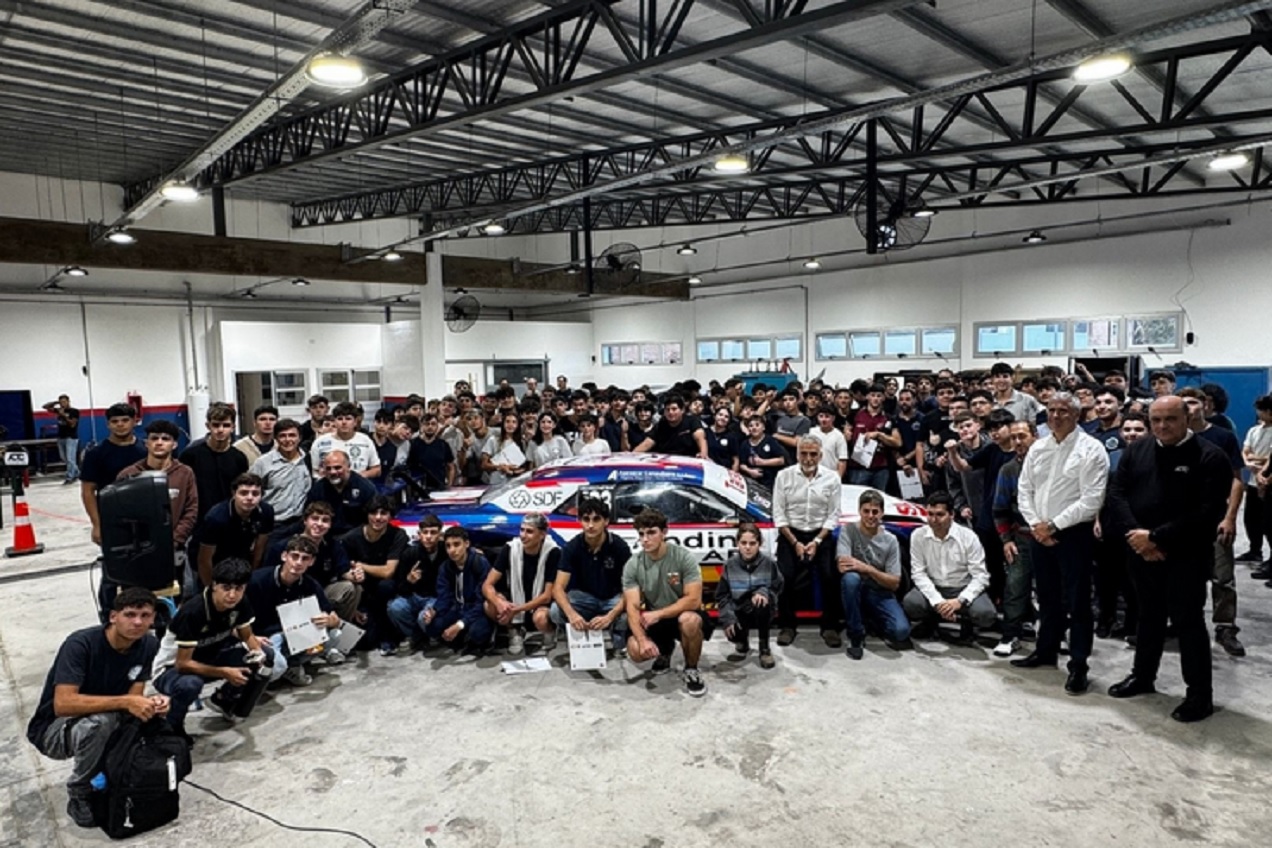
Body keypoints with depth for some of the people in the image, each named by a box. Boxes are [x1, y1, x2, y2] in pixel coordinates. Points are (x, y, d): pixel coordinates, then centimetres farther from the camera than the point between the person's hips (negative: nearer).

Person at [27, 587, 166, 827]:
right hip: (53, 727, -5)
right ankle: (78, 794, -9)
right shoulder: (81, 644, -28)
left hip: (106, 720, 5)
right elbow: (63, 704, -36)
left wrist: (152, 703, -33)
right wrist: (124, 702, -40)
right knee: (99, 721, -35)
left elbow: (133, 698, -11)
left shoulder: (148, 645, -11)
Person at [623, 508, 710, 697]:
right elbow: (633, 607, -14)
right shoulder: (632, 566, -10)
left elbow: (694, 600, -22)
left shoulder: (684, 557, -18)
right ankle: (665, 648, 14)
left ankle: (691, 669, -8)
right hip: (654, 621, 3)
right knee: (635, 651, -25)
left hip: (684, 615, -3)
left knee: (689, 620, -38)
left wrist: (657, 614, -27)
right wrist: (643, 639, -32)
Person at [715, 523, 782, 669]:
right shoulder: (730, 564, -6)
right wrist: (728, 618, -17)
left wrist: (764, 592, -27)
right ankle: (743, 642, 16)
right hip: (739, 612, 1)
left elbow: (777, 587, -4)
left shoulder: (768, 562, -8)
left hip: (762, 613, -1)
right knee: (732, 632, -28)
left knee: (761, 604, -35)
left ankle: (764, 649, -13)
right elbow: (722, 595, -3)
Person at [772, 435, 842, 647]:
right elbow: (779, 514, -5)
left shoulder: (831, 478, -2)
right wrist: (794, 542, -11)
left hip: (820, 535, 1)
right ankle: (787, 627, 9)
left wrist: (817, 541, -13)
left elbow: (833, 515, -3)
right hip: (790, 534, 0)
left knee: (830, 578, -11)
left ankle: (830, 627, 6)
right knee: (786, 580, -8)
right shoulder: (784, 476, -5)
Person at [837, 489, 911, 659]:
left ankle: (873, 622, 15)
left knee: (901, 631, -24)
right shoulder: (848, 530, -8)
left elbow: (894, 583, -4)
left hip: (880, 593, 2)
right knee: (851, 577, -37)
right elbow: (842, 566, -21)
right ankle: (856, 637, -17)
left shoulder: (890, 540, -2)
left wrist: (868, 569, -19)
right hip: (856, 591, -2)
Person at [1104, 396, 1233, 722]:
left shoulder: (1210, 457, -10)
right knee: (1149, 616, 18)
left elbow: (1207, 513, -18)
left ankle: (1200, 694, 15)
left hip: (1186, 554, -5)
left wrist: (1156, 537, -19)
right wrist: (1137, 535, -13)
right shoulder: (1137, 451, 6)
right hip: (1142, 551, 5)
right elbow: (1117, 493, 1)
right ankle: (1142, 676, 33)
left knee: (1187, 621, 1)